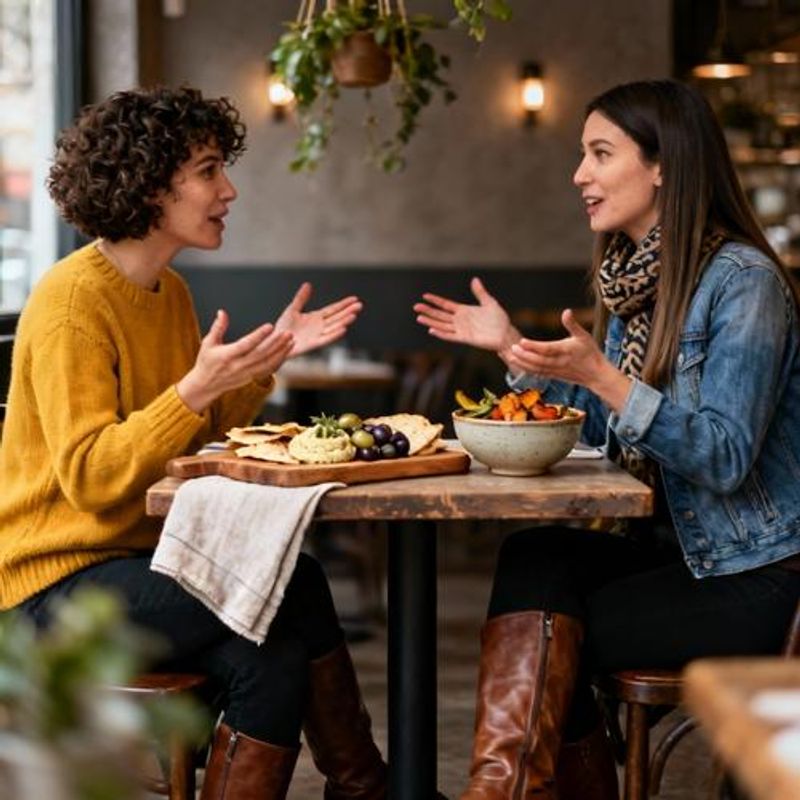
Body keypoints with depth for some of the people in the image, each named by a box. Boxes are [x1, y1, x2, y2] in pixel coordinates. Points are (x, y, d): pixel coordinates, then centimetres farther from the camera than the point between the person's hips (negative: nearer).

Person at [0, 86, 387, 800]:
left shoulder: (170, 291, 10)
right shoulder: (71, 300, -16)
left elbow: (196, 437, 14)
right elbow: (91, 478, -23)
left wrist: (267, 360, 3)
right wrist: (197, 387, -31)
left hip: (137, 558, 8)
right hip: (58, 579, -8)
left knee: (272, 658, -17)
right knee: (297, 586, -20)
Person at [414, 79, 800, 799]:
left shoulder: (741, 280, -15)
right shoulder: (636, 278, 11)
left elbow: (724, 458, -23)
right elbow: (606, 436, 13)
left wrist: (600, 375, -31)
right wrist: (514, 349, 7)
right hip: (668, 544, 7)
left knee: (539, 634, -16)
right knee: (532, 560, -17)